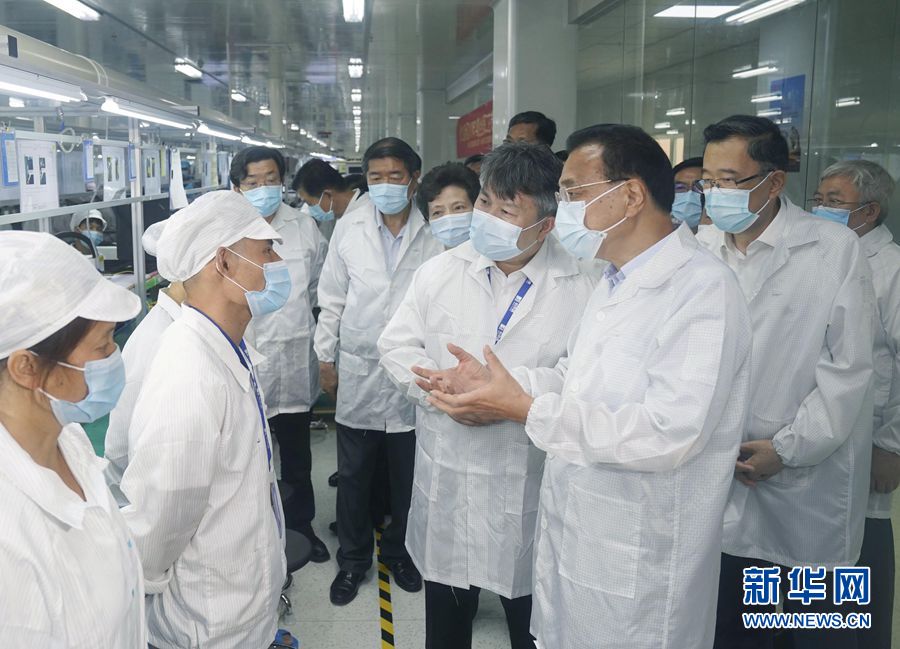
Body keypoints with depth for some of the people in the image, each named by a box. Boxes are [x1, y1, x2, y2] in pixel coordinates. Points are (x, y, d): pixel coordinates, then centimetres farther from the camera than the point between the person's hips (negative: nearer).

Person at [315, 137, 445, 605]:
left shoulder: (435, 233, -6)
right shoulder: (348, 229, 1)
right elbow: (332, 299, 6)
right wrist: (325, 358, 7)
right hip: (358, 372, 1)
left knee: (407, 474, 14)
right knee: (354, 475, 12)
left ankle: (397, 550, 37)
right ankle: (353, 559, 32)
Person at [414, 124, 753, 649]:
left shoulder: (702, 289, -22)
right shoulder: (617, 281, 10)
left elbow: (669, 433, -30)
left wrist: (525, 408, -27)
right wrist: (496, 382, -1)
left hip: (638, 564, -8)